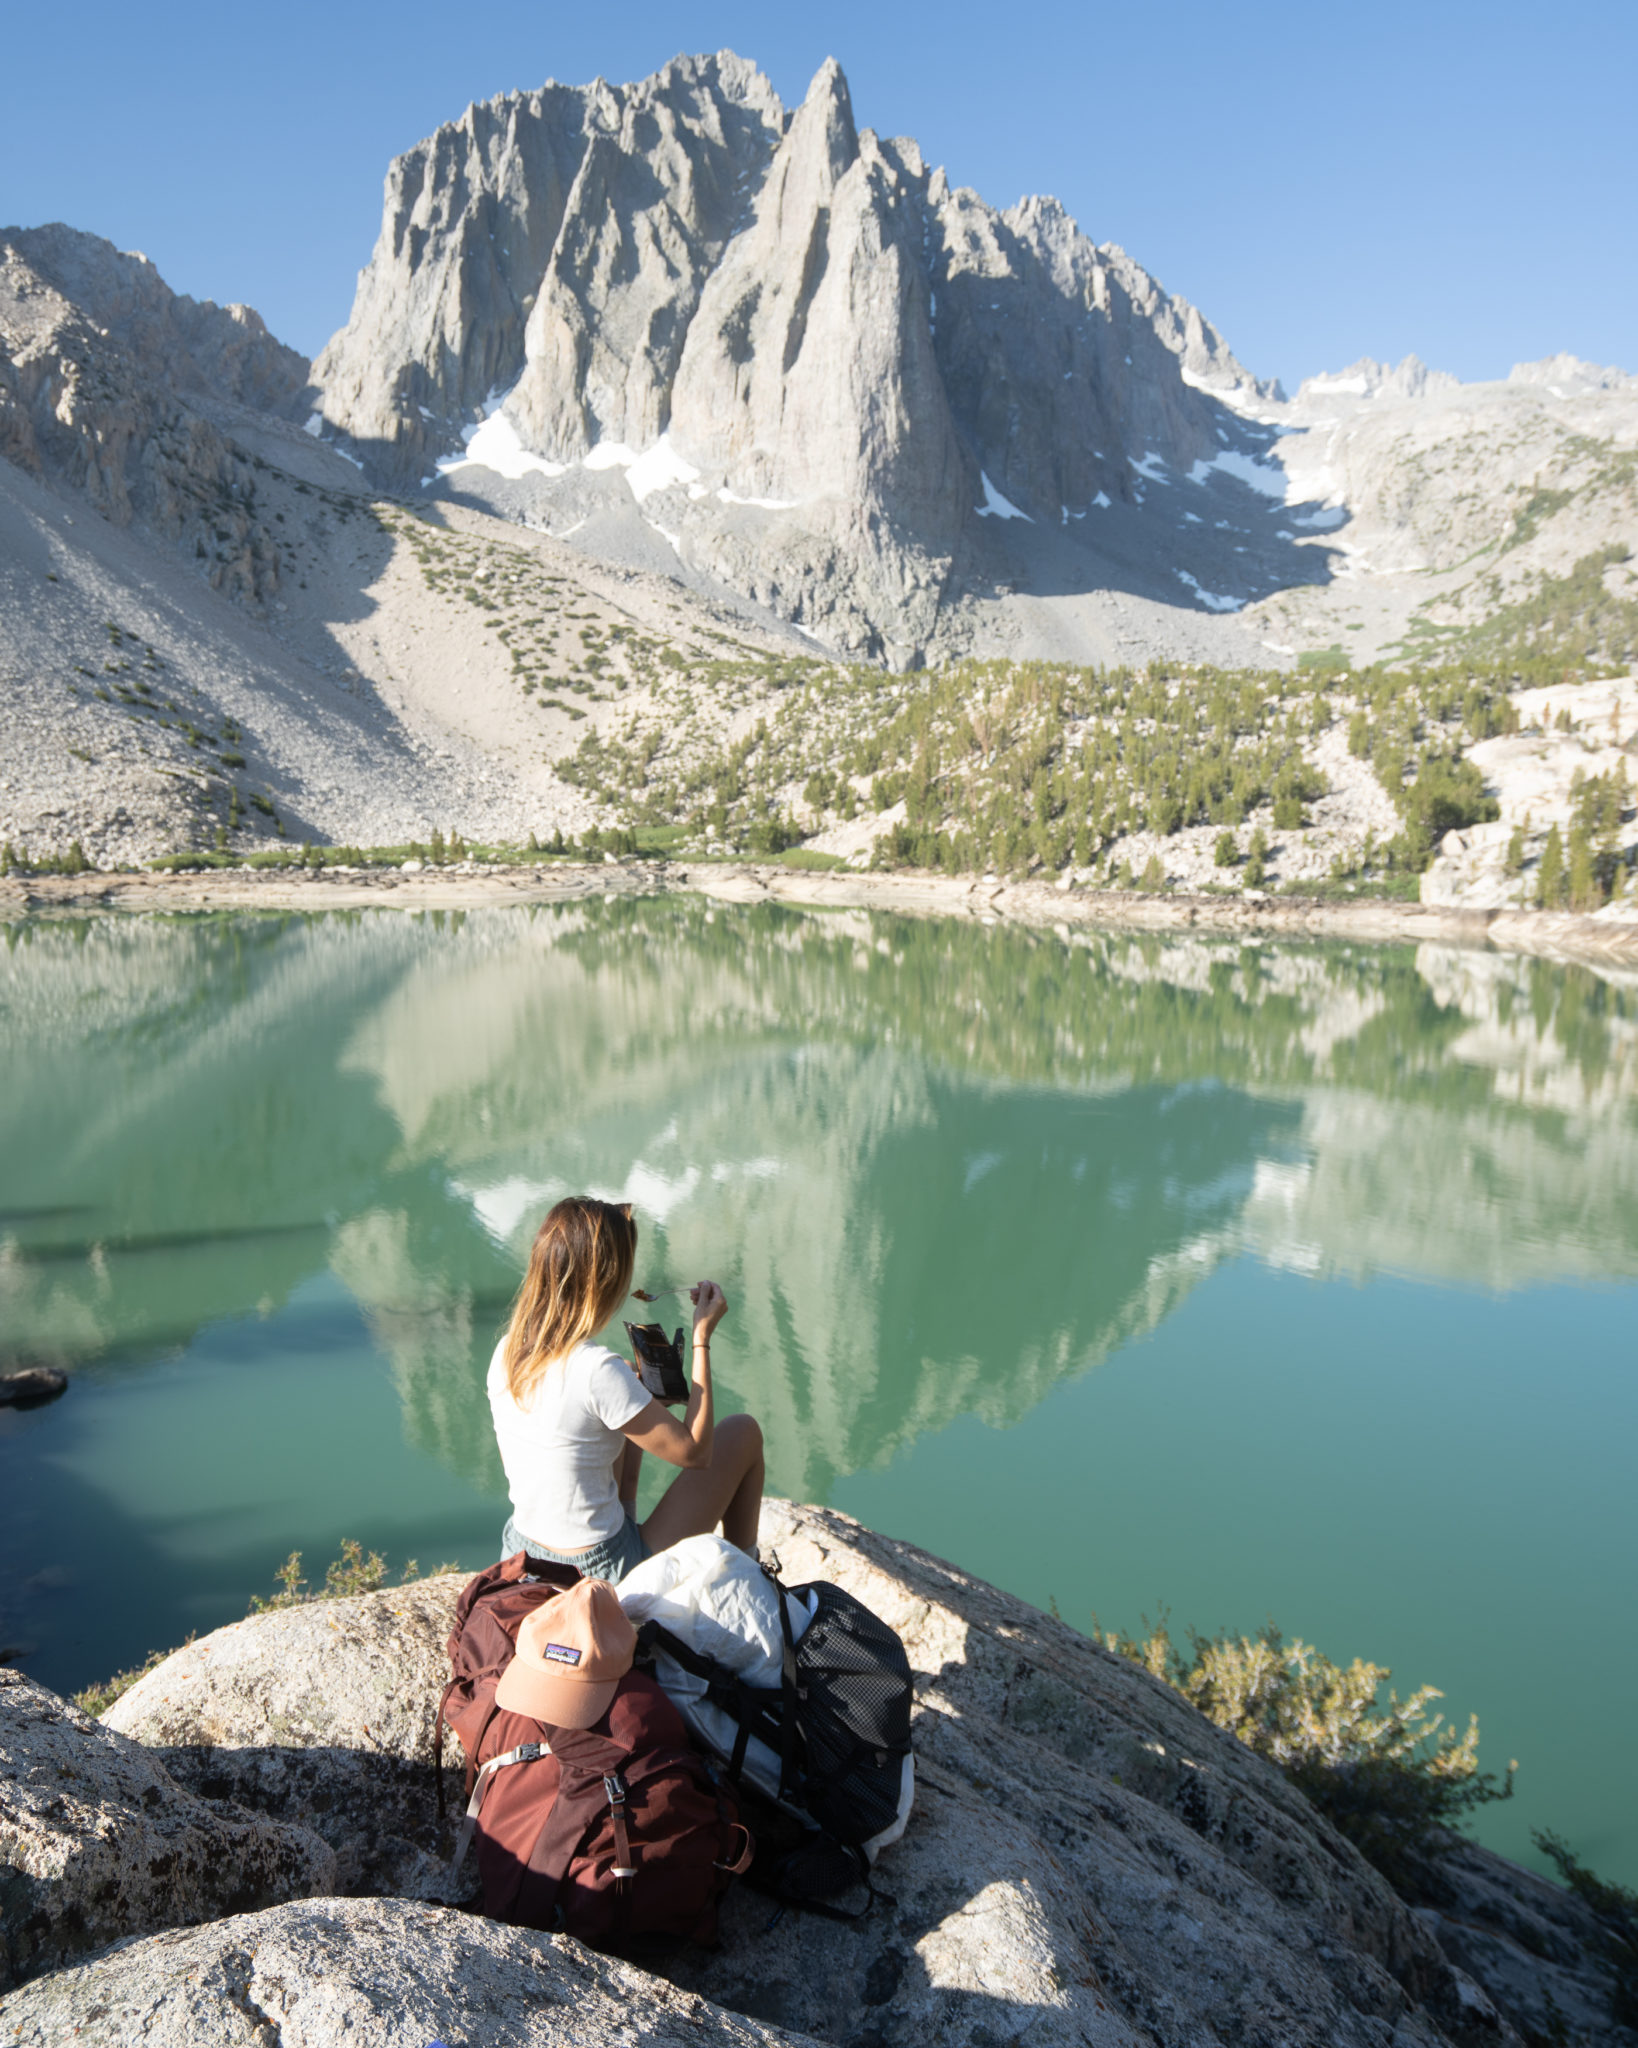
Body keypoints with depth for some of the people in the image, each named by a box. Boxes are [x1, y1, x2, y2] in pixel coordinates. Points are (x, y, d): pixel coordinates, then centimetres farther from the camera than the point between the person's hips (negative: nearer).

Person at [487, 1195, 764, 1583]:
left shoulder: (506, 1351, -6)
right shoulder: (598, 1370, -28)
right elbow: (694, 1452, -16)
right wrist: (702, 1338, -12)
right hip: (602, 1576, -7)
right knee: (742, 1432, 9)